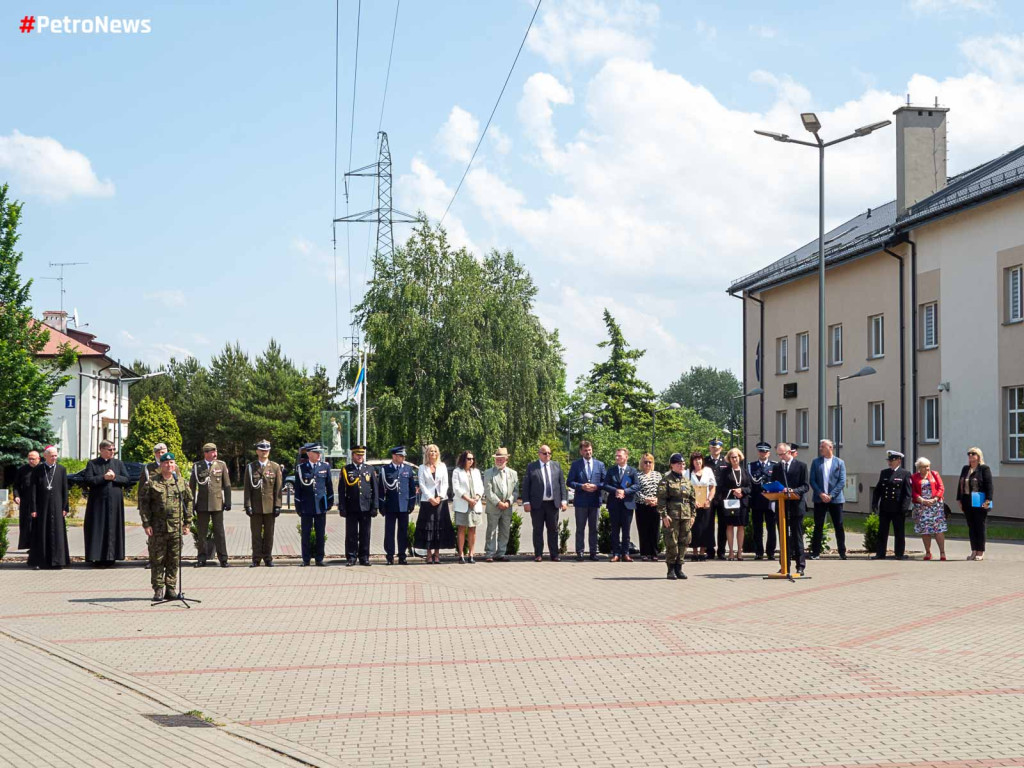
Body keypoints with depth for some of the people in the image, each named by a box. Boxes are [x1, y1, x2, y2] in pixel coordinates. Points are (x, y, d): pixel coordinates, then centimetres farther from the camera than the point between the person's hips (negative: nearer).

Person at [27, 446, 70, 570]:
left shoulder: (61, 470, 4)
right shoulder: (37, 470, 0)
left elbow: (65, 490, 4)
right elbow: (32, 490, -2)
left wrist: (65, 508, -1)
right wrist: (33, 509, -8)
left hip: (56, 506, 1)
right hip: (41, 506, -1)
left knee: (57, 533, 2)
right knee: (40, 533, 2)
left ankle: (57, 560, 7)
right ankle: (38, 561, 8)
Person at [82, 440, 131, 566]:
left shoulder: (119, 463, 11)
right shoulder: (92, 463, 4)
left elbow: (127, 480, 5)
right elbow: (88, 480, -7)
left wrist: (115, 477, -10)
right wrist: (103, 477, -14)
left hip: (115, 502, 2)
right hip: (98, 502, -2)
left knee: (113, 529, 2)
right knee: (97, 529, -2)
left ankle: (110, 557, 6)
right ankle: (97, 557, 1)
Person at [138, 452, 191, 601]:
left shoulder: (181, 482, 8)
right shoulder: (151, 482, 1)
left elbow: (188, 502, 12)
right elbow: (143, 503, 1)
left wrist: (186, 523, 7)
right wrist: (146, 523, -6)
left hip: (176, 527, 2)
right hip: (157, 528, -2)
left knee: (174, 560, 6)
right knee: (157, 559, 1)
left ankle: (171, 588, 15)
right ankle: (158, 589, 8)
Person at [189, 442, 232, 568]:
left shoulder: (221, 465, 5)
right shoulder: (197, 466, 5)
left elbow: (227, 485, 7)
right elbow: (192, 486, 8)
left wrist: (228, 502, 1)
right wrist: (191, 503, 4)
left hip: (217, 504, 0)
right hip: (202, 505, 1)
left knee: (219, 532, 1)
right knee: (202, 532, 5)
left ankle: (223, 558, 5)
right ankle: (202, 559, 12)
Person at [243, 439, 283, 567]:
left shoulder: (275, 467, 6)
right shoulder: (250, 467, 5)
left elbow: (278, 488, 4)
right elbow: (246, 488, 3)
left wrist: (277, 505, -3)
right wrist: (247, 505, -5)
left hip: (270, 507, 0)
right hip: (255, 507, 0)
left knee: (269, 534, 5)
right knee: (256, 534, 1)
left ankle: (268, 558, 13)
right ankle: (256, 559, 6)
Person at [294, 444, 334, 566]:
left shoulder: (325, 466, 5)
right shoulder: (301, 468, 0)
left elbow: (329, 485, 10)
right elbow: (297, 488, 3)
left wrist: (330, 502, 8)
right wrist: (298, 506, 1)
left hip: (321, 506, 1)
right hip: (306, 506, -1)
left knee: (320, 534, 4)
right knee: (306, 534, 3)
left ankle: (319, 559, 12)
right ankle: (306, 559, 11)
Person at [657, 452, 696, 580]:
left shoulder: (686, 481, 17)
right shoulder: (665, 481, -1)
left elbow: (692, 499, 19)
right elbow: (661, 499, -7)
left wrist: (693, 515, 12)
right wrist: (664, 515, -14)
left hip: (686, 516, 6)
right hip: (672, 516, -6)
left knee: (683, 542, 5)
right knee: (671, 542, -6)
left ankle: (679, 568, 13)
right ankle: (671, 569, 1)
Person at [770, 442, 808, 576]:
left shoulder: (801, 466, 1)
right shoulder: (776, 467, 12)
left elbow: (806, 486, -4)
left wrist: (793, 490, -20)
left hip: (796, 506, -4)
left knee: (797, 537, -1)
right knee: (784, 537, 7)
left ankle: (800, 566, 4)